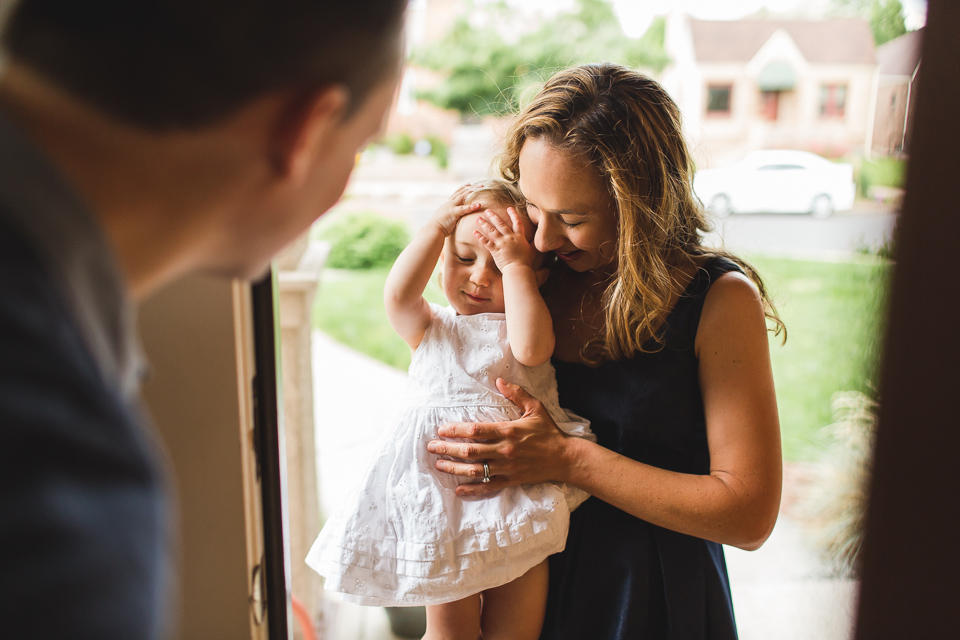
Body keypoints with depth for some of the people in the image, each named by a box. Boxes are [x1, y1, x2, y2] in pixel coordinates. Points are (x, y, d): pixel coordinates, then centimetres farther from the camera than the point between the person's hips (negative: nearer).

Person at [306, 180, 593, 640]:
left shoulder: (522, 324, 8)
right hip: (440, 490, 1)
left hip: (514, 484, 0)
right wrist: (436, 227, -6)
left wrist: (515, 264, -9)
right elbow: (397, 296, -8)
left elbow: (530, 347, -16)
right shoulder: (431, 327, 13)